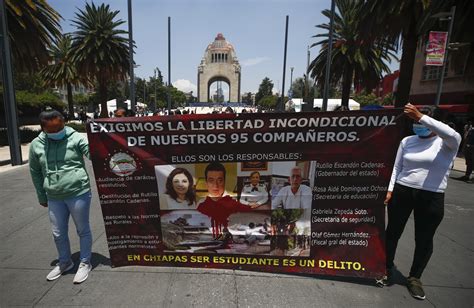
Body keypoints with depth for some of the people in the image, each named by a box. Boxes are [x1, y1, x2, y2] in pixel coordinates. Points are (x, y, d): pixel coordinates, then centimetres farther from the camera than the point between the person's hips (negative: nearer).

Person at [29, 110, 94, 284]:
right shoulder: (36, 145, 4)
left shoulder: (75, 138, -8)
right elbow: (35, 172, 14)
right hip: (54, 198, 5)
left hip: (78, 193, -4)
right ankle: (65, 262, 43)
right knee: (58, 234, 19)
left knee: (83, 230, 10)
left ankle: (85, 263, 29)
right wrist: (42, 196, 16)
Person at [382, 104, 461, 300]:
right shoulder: (407, 141, 5)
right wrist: (390, 190, 2)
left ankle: (414, 278, 31)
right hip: (402, 192, 3)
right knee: (393, 232, 10)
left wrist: (421, 116, -35)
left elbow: (451, 134, -31)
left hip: (431, 197, -2)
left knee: (424, 239, 10)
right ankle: (387, 269, 30)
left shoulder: (447, 144, -5)